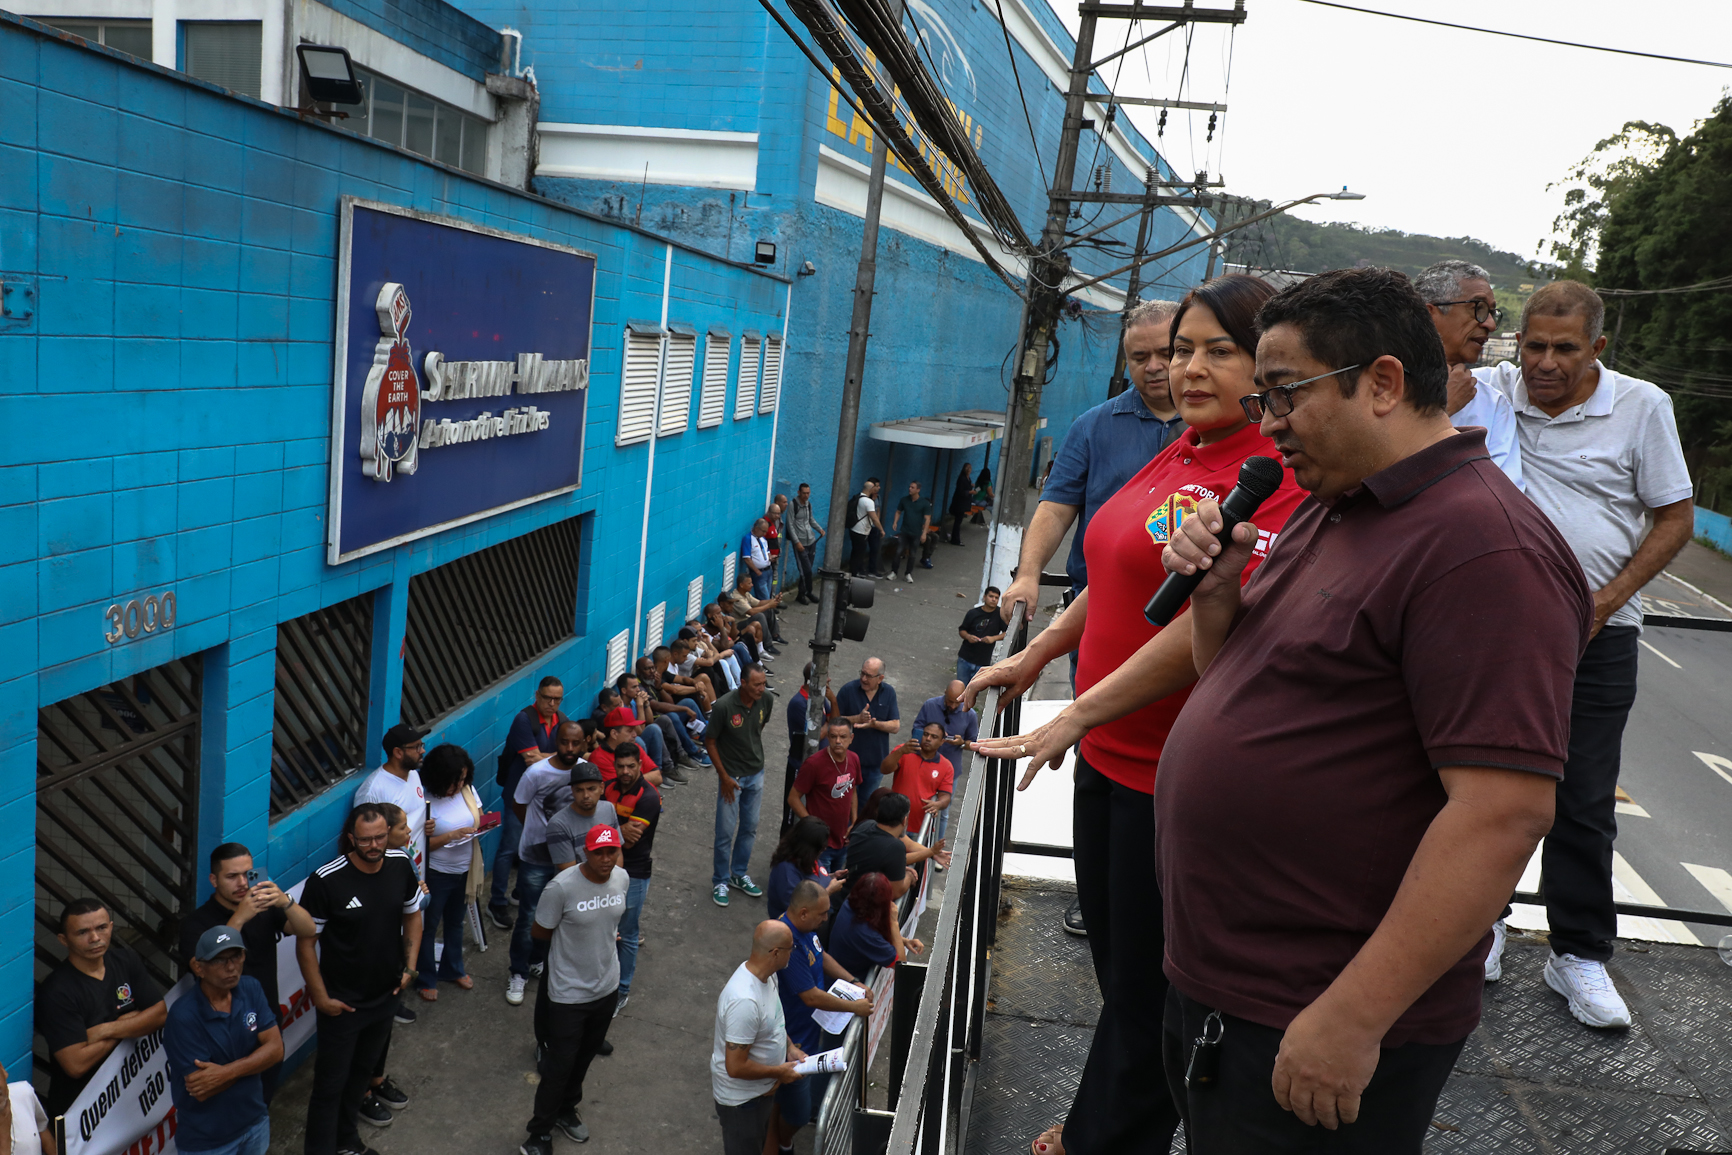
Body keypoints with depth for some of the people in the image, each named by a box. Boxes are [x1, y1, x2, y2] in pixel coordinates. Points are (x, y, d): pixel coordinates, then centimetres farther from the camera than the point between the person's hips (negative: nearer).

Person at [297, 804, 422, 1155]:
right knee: (331, 1083, 7)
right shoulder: (326, 881, -25)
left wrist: (409, 966, 0)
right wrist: (320, 997, -14)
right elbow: (306, 942, -16)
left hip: (385, 994, 5)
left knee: (363, 1069, 25)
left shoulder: (401, 865, -10)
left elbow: (412, 915, 6)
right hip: (342, 1002, -5)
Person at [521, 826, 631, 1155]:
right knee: (559, 1065, 7)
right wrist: (574, 942, 1)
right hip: (569, 992, -5)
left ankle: (566, 1110, 48)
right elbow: (541, 932, -11)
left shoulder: (622, 879, -9)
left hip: (607, 987, 5)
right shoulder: (562, 887, -27)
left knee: (585, 1057, 24)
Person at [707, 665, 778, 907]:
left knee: (750, 827, 16)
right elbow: (710, 742, -13)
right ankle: (720, 881, 19)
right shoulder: (724, 705, -25)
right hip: (731, 776, -5)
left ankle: (739, 875, 33)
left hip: (756, 773, 5)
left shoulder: (767, 699, -11)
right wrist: (724, 776, -14)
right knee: (725, 831, 1)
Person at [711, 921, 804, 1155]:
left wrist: (789, 1047, -2)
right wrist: (779, 1072, -21)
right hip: (741, 1098, -9)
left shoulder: (766, 975, -8)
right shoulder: (744, 1001, -39)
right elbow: (736, 1067, -34)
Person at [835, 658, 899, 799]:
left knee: (867, 800, 18)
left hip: (875, 760, 2)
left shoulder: (889, 692, -4)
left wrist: (873, 723, -23)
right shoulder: (848, 690, -12)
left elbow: (895, 726, -6)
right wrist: (858, 718, -25)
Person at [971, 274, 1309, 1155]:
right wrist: (1037, 652, 19)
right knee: (1115, 958, 24)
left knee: (1145, 987, 10)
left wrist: (1078, 715, -24)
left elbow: (1212, 626, -28)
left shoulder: (1273, 476, -21)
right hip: (1111, 753, 9)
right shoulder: (1182, 450, 7)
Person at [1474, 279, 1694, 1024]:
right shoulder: (1487, 391, -2)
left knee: (1585, 802, 5)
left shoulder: (1643, 407, -3)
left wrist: (1606, 601, -9)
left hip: (1596, 635, -1)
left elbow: (1676, 518, 0)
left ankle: (1580, 955, 19)